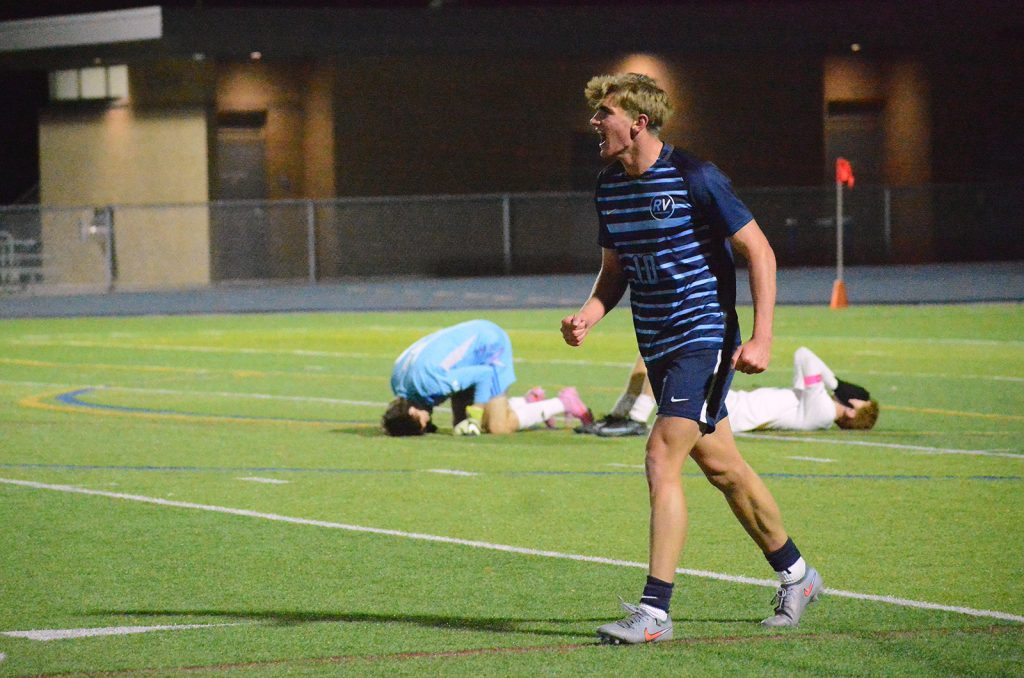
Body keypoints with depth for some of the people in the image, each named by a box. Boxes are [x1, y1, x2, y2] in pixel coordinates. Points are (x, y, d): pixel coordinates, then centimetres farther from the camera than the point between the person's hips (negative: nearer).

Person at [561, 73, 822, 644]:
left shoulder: (695, 179, -15)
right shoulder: (609, 187, 7)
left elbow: (759, 252, -11)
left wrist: (761, 339, -16)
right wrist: (590, 314, -1)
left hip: (704, 335, -8)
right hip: (657, 345, 8)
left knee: (662, 457, -18)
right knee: (721, 466, 14)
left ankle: (655, 609, -16)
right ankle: (795, 575, 31)